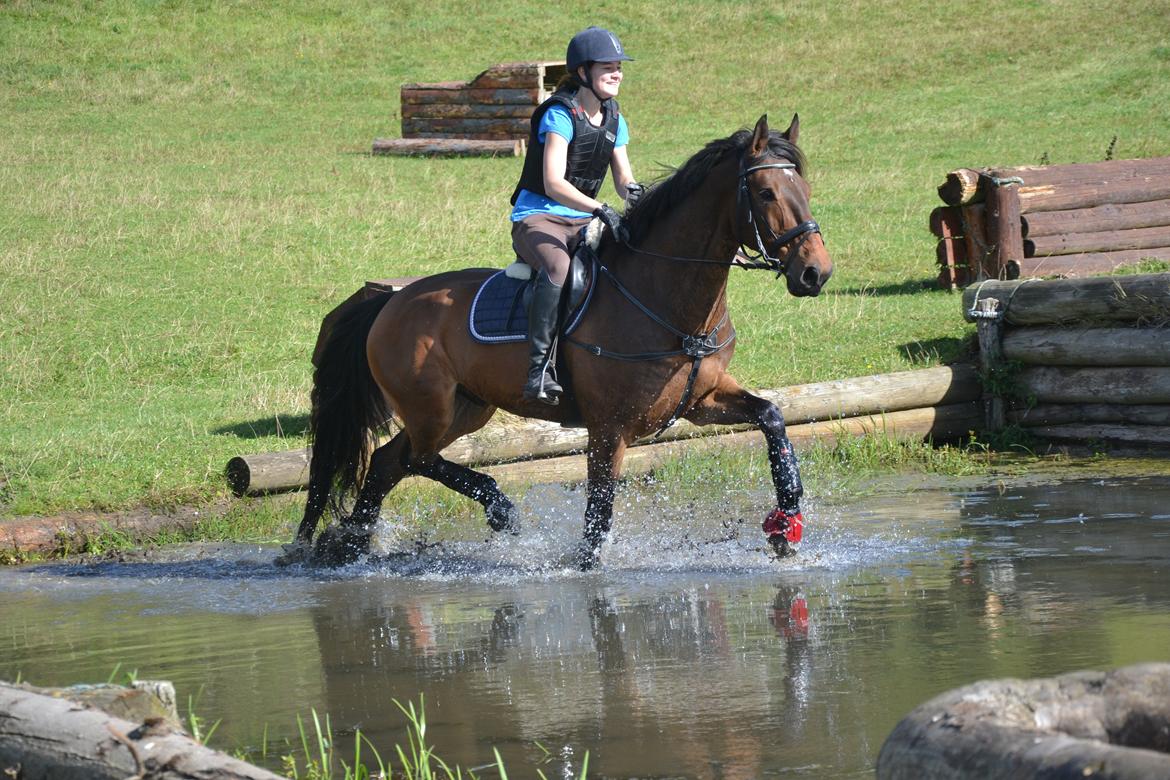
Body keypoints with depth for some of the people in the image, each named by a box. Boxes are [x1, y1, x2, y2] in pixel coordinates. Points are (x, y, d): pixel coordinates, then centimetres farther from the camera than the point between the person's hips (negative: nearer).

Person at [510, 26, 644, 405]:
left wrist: (632, 191, -17)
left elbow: (623, 178, 9)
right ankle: (540, 369, -44)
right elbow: (553, 183, -24)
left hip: (582, 221, 7)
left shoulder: (614, 121, 11)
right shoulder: (560, 115, -13)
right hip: (536, 217, -7)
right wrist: (600, 209, -38)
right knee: (558, 266, -40)